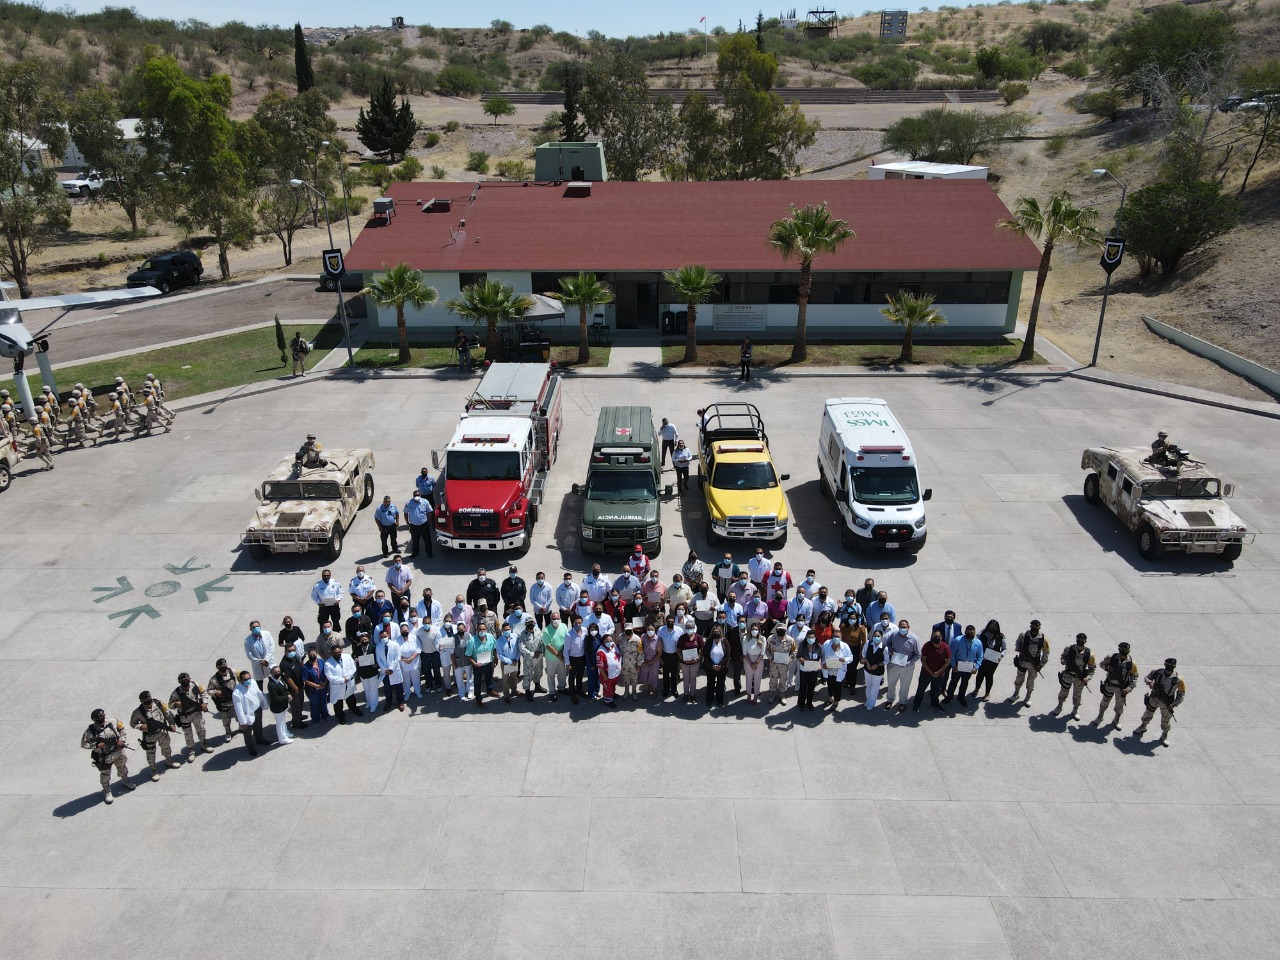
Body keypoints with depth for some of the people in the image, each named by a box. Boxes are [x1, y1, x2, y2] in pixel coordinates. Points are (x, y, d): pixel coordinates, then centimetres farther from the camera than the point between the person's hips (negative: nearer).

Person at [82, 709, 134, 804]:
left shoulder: (113, 723, -16)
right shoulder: (90, 731, -24)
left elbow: (122, 728, 2)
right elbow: (84, 743, -17)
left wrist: (121, 739, -10)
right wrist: (96, 745, -29)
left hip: (118, 753, 3)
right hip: (104, 758, -3)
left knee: (122, 768, 25)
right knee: (105, 775, 15)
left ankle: (125, 782, 52)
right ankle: (107, 792, 39)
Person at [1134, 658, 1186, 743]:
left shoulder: (1178, 680, -18)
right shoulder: (1157, 673, -12)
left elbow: (1181, 695, -11)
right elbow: (1147, 677, 6)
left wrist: (1174, 705, -18)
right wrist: (1149, 682, -17)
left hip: (1166, 704, -2)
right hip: (1153, 699, 2)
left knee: (1166, 721, 12)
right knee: (1147, 714, 21)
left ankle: (1164, 735, 38)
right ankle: (1143, 727, 47)